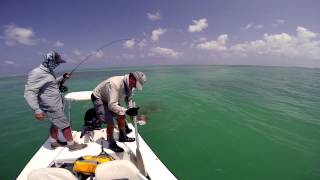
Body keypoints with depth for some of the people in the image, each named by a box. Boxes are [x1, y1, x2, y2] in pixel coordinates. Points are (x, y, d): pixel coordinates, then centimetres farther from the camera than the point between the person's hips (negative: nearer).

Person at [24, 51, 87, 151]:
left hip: (55, 105, 9)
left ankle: (54, 142, 41)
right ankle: (72, 145, 16)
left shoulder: (49, 71, 7)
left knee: (55, 124, 23)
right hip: (52, 108, -9)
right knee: (65, 125, 1)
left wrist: (62, 78, 4)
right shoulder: (36, 73, -21)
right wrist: (37, 110, -34)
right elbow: (29, 92, -26)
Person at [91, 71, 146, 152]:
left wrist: (131, 112, -5)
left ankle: (122, 137, 29)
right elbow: (112, 105, -45)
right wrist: (126, 111, -54)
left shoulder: (130, 85, -14)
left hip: (111, 99, 8)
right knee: (110, 123, -14)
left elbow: (128, 100, 2)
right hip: (99, 99, -7)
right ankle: (112, 144, 9)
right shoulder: (115, 83, -40)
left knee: (121, 116, 7)